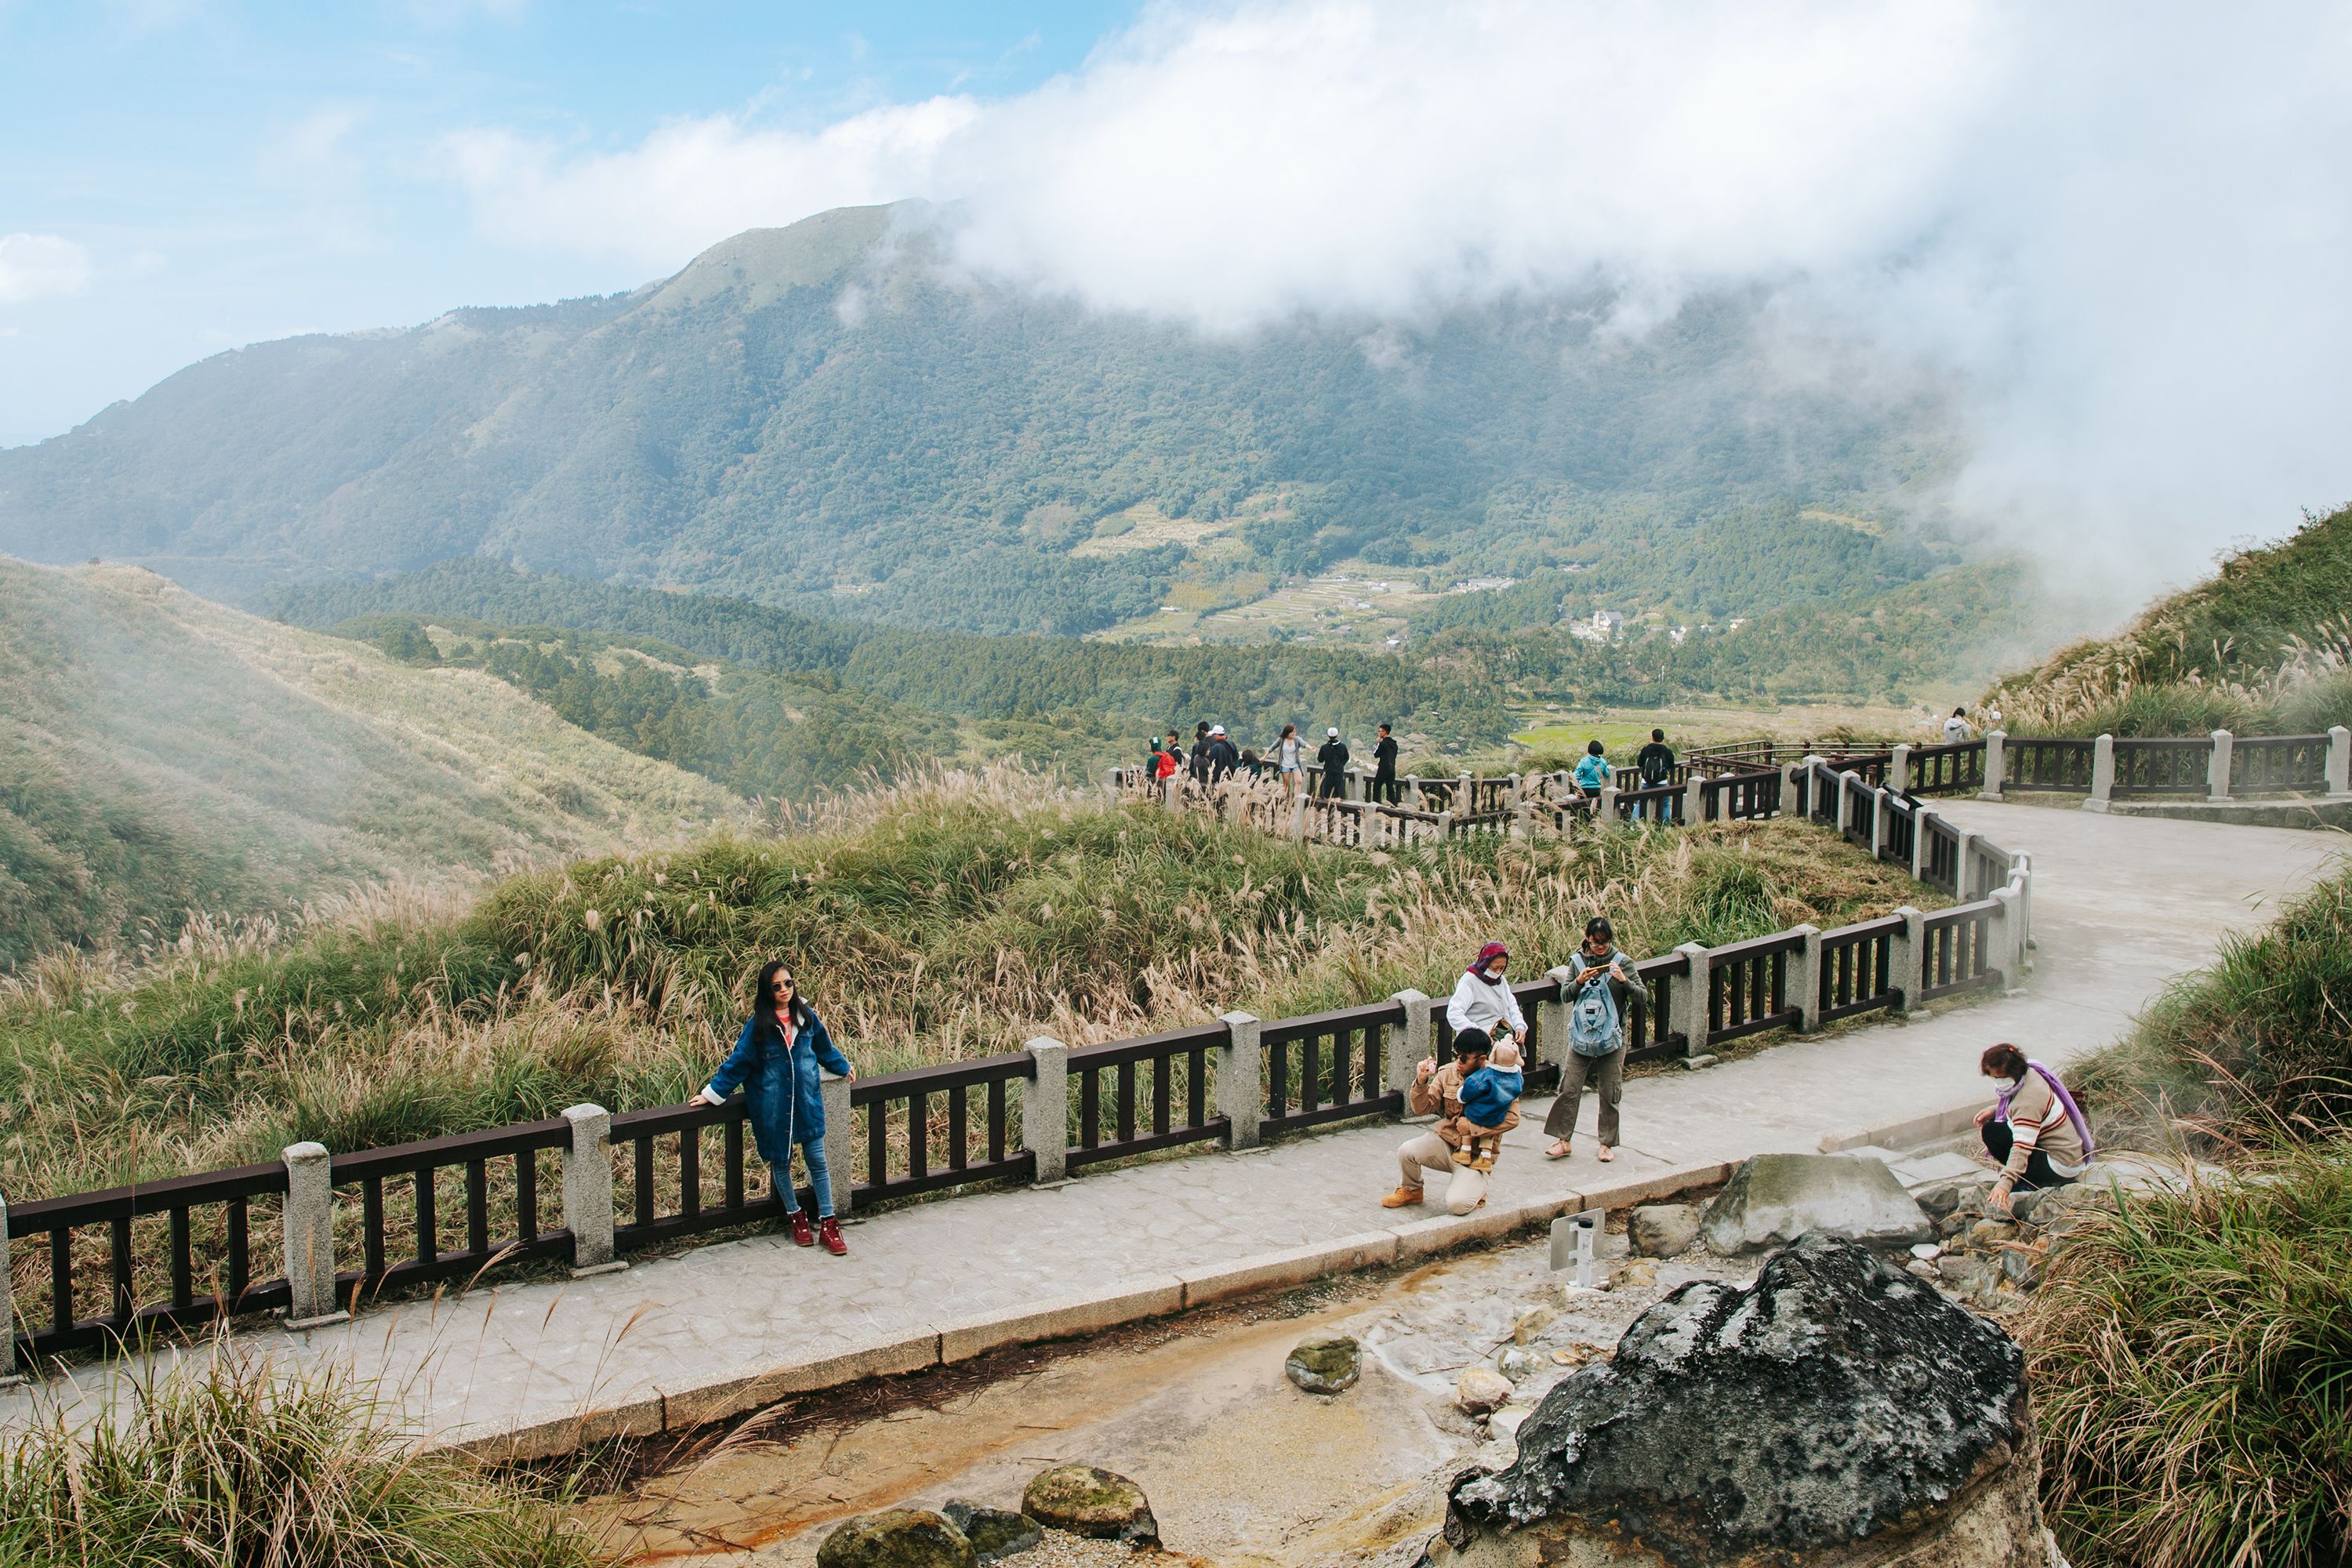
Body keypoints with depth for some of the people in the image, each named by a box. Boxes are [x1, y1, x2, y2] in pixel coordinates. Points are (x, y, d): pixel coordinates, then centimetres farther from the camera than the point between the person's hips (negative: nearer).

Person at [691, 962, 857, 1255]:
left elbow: (824, 1048, 17)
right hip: (773, 1105, -2)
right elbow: (737, 1062, -3)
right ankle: (795, 1216, 30)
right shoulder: (758, 1024, -9)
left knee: (817, 1161, 3)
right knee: (781, 1162, 11)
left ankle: (828, 1223, 11)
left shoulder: (806, 1016, -1)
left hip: (807, 1100, 2)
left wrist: (844, 1067, 30)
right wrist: (712, 1093, -2)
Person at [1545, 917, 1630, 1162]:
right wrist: (1579, 981, -18)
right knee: (1569, 1089, -1)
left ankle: (1607, 1144, 18)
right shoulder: (1577, 961, 2)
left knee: (1609, 1094, 5)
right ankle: (1563, 1140, 9)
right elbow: (1565, 996, 1)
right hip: (1581, 1036, 2)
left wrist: (1623, 980, -24)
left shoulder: (1621, 961, -3)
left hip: (1612, 1038, -1)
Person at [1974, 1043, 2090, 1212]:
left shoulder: (2029, 1101, -28)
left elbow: (2022, 1147, -37)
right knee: (1995, 1121, 12)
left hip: (2061, 1168, -10)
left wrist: (2005, 1183, -45)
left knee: (1991, 1132, -18)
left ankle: (2031, 1184, -8)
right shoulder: (2030, 1072, -2)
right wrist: (1994, 1110, 1)